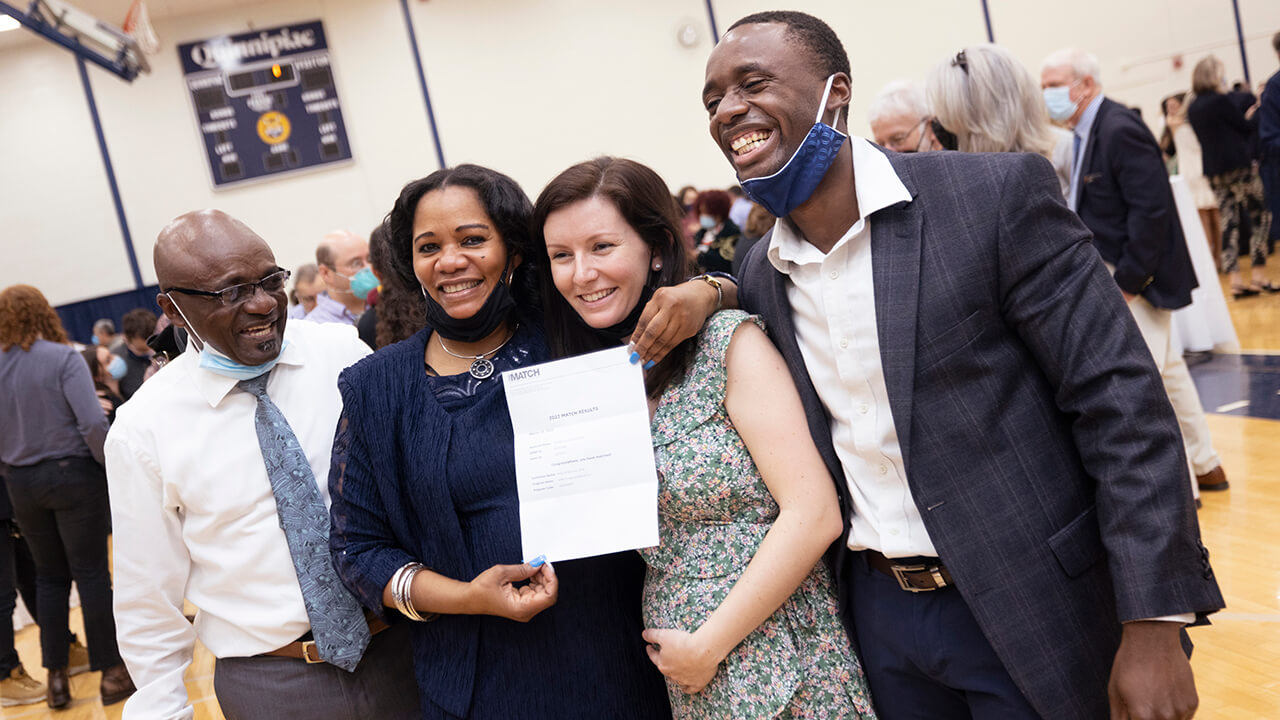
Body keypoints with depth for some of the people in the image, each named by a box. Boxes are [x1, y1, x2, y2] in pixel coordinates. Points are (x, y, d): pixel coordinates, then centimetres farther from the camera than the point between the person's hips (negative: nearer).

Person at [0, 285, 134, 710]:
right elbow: (93, 423, -20)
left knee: (49, 576, 16)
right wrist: (112, 465, -6)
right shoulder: (62, 358, -12)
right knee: (91, 573, 3)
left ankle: (56, 677, 20)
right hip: (73, 474, -4)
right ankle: (111, 673, 10)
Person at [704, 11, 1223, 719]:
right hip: (877, 612, 5)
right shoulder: (759, 274, 2)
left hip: (1033, 609, -4)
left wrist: (1154, 622, -16)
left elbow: (1121, 399, -14)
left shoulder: (998, 193, -13)